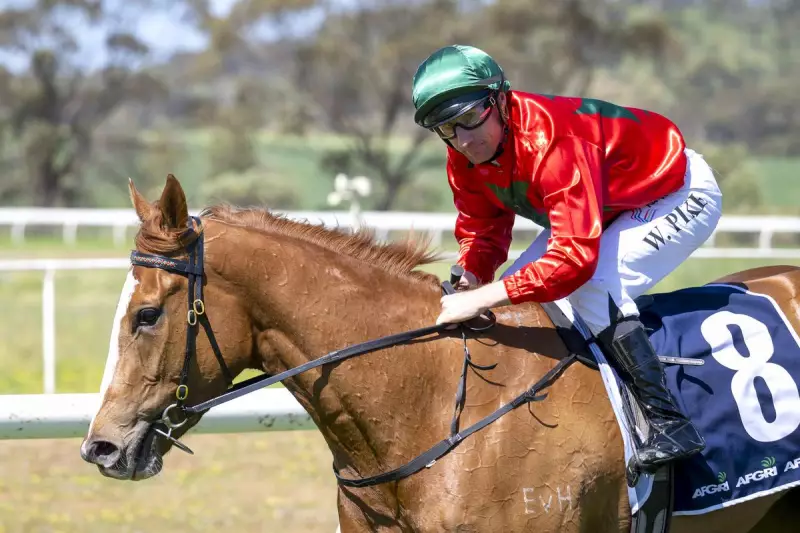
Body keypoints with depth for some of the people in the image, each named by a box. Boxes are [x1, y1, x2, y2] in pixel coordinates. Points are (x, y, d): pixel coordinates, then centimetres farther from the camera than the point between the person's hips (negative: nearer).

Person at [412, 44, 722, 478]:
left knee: (592, 288, -30)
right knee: (515, 294, 0)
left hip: (682, 194, -9)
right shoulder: (465, 158, -13)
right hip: (609, 203, 9)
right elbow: (480, 230, 0)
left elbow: (575, 256, -44)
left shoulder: (550, 141, -39)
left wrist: (482, 299, -45)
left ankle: (668, 423, -27)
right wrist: (467, 282, -22)